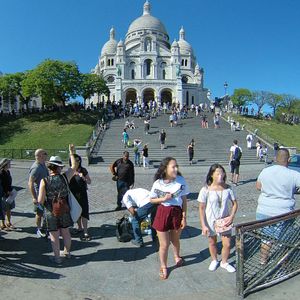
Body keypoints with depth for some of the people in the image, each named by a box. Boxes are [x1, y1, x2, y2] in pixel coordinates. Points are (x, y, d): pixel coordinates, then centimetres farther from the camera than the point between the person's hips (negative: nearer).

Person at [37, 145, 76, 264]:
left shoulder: (44, 181, -15)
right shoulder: (65, 177, -10)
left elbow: (40, 201, -15)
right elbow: (74, 167, 9)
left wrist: (40, 204, 9)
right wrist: (72, 153, 17)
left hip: (51, 211, -2)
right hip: (64, 209, 3)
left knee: (54, 235, 11)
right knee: (66, 232, 20)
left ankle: (57, 257, 22)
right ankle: (67, 252, 38)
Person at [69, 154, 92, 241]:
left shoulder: (83, 170, -4)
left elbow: (89, 182, -1)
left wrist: (84, 178, -17)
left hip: (82, 194, -3)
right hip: (73, 195, 3)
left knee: (83, 212, -8)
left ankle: (85, 232, -6)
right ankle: (80, 227, 33)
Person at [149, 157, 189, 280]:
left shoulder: (181, 180, -12)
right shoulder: (158, 183, -14)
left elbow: (184, 200, -3)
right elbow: (152, 200, 0)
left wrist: (184, 217, -3)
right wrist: (163, 199, -19)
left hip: (177, 213, 2)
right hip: (163, 213, -1)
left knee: (175, 240, 23)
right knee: (164, 244, 8)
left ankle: (177, 256, 55)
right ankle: (163, 267, 33)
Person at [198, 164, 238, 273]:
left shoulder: (227, 188, -11)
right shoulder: (205, 190, -18)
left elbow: (235, 203, 0)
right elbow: (201, 208, -12)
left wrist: (232, 216, -14)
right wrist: (203, 225, -13)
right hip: (211, 221, -1)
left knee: (227, 244, 8)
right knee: (212, 243, 18)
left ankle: (224, 262, 37)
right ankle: (214, 261, 46)